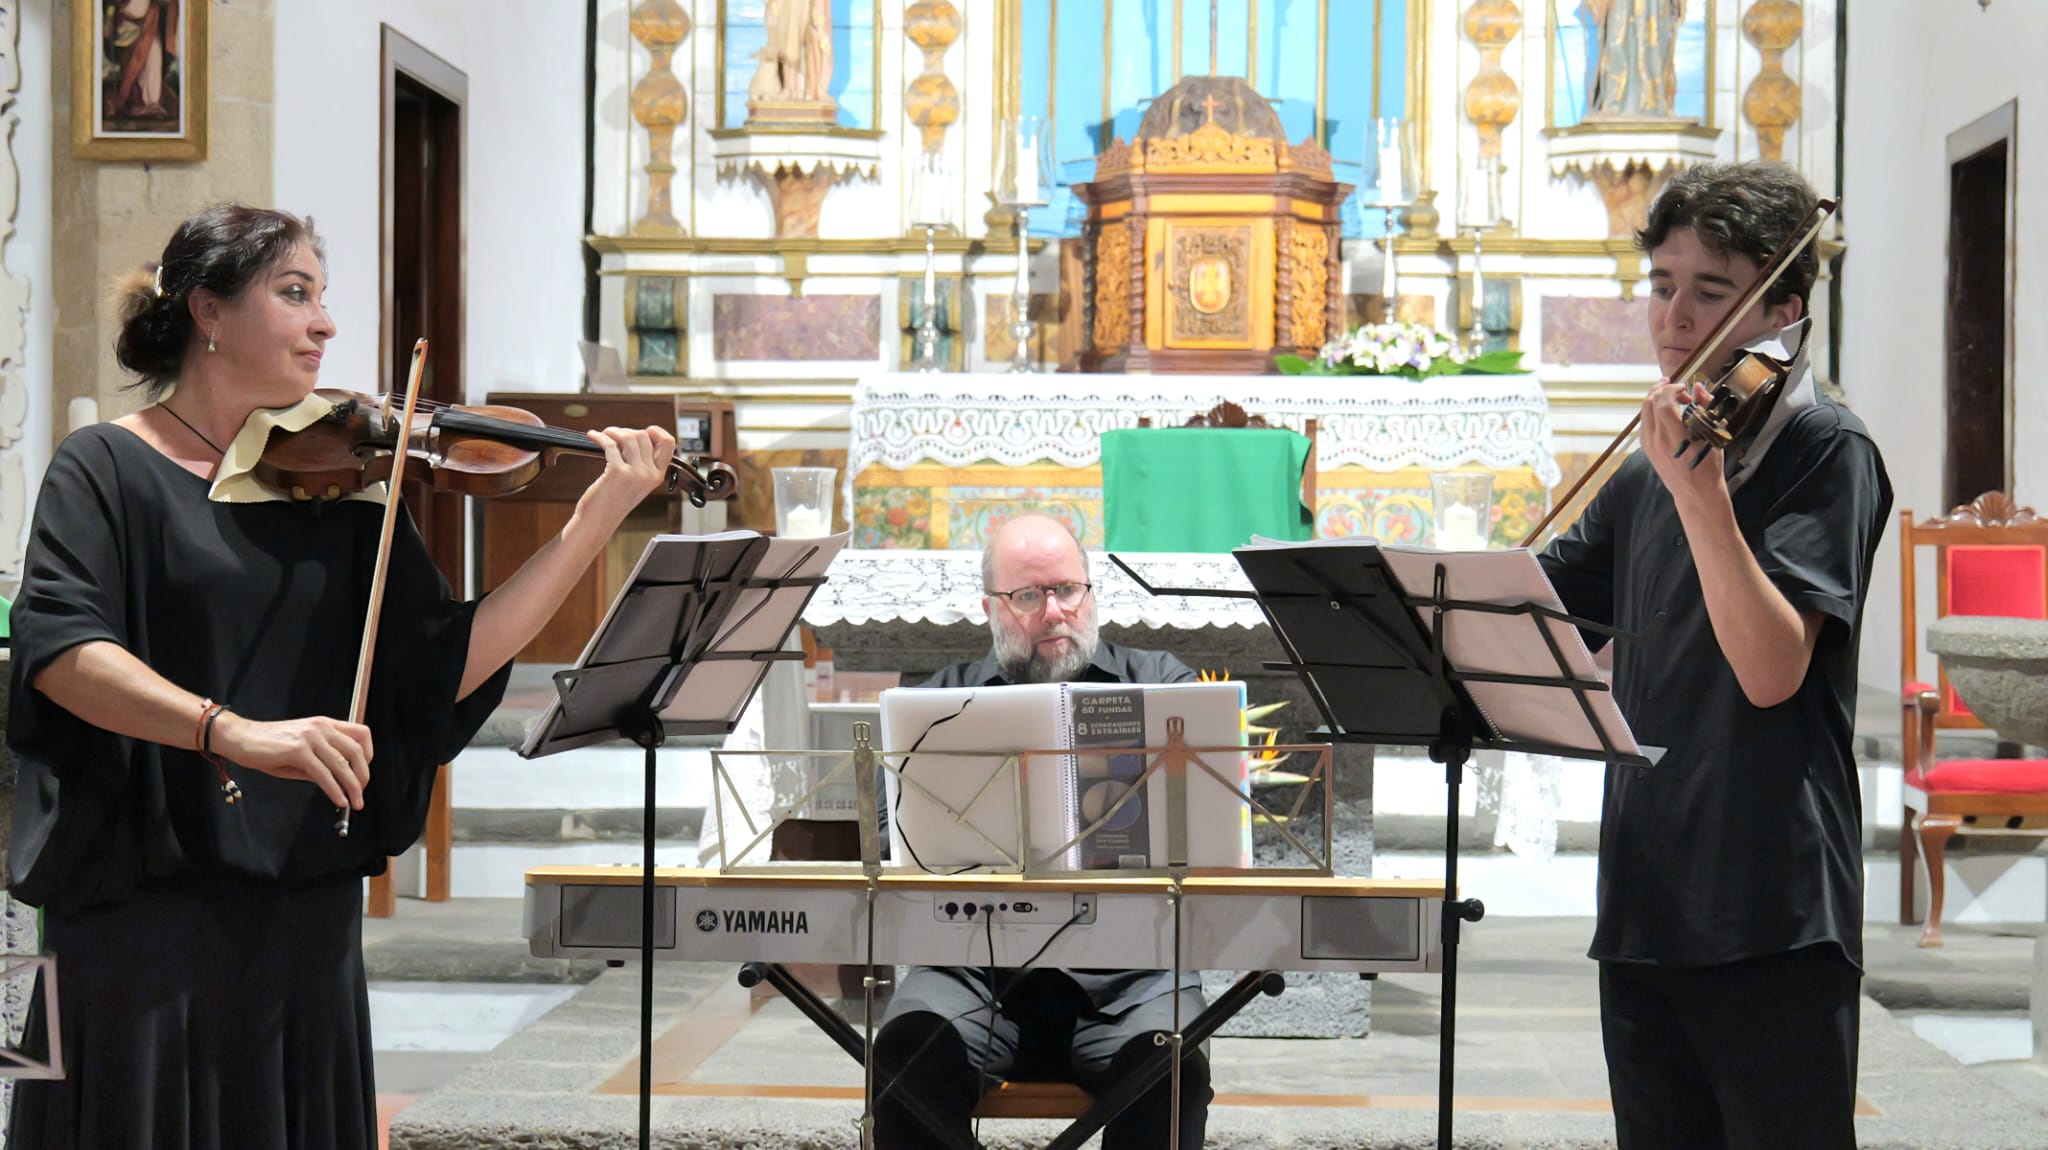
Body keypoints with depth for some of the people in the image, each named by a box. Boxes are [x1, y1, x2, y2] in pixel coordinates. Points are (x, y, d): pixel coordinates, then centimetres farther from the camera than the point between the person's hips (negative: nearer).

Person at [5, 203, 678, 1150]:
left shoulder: (341, 480, 10)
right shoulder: (109, 468, -1)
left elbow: (447, 669, 1)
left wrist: (596, 521, -7)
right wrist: (230, 730, -33)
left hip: (307, 914, 4)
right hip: (142, 907, -4)